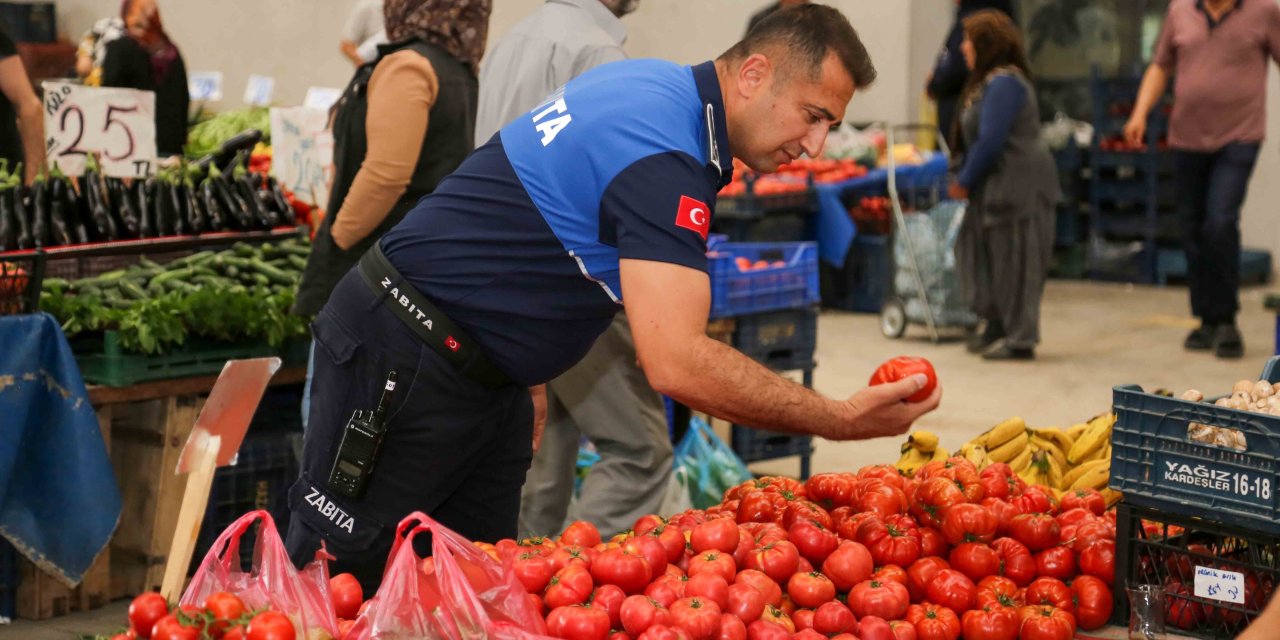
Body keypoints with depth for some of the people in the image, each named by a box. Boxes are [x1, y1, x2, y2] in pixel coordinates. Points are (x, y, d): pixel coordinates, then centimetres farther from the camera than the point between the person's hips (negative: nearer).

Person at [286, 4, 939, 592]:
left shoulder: (653, 84, 6)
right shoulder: (664, 154, -26)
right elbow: (677, 362, -36)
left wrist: (527, 376, 15)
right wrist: (839, 419, -30)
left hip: (485, 370, 10)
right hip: (401, 361, -10)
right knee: (341, 573, -2)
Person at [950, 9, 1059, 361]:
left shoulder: (1003, 83, -17)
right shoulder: (989, 81, 16)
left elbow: (991, 141, -20)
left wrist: (965, 181, -10)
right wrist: (968, 180, 8)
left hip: (1020, 183, -10)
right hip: (1000, 184, 10)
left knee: (1013, 259, -4)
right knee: (980, 252, 13)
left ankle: (1020, 339, 3)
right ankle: (997, 328, 23)